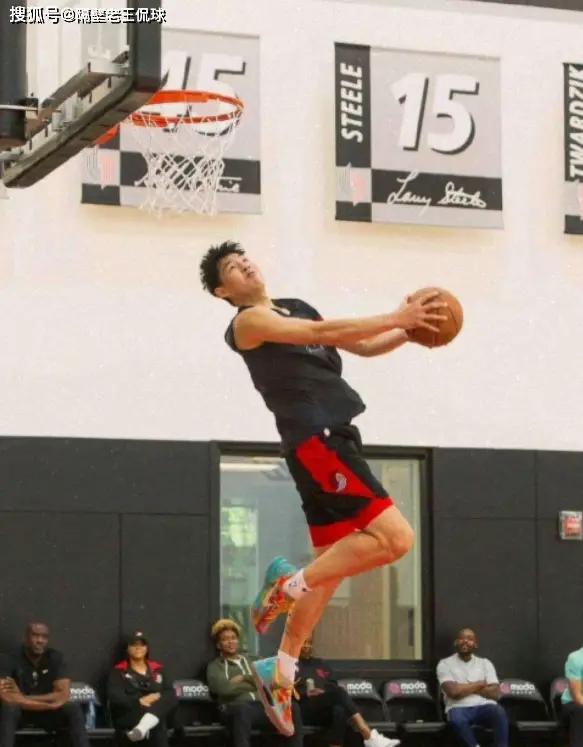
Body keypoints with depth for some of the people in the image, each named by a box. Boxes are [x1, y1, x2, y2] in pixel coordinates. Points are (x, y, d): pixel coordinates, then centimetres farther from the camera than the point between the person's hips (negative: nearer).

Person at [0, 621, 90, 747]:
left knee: (74, 709, -26)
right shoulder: (11, 661, -16)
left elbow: (63, 695, -16)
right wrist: (49, 704, -28)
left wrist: (24, 698, -21)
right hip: (20, 713, -2)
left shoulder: (55, 658, -8)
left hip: (47, 713, 2)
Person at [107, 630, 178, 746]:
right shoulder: (118, 671, 9)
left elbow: (171, 693, 8)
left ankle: (143, 727, -59)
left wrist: (158, 697, -17)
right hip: (127, 716, -2)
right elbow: (115, 697, -8)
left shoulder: (158, 669, 21)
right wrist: (139, 702, -24)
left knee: (171, 700, -34)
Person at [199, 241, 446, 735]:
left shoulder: (298, 307, 21)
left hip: (335, 437, 9)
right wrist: (398, 317, -19)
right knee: (395, 537, -19)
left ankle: (280, 671, 19)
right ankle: (290, 584, -8)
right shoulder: (249, 322, -6)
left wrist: (410, 329, 3)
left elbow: (363, 347, 21)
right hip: (316, 439, -9)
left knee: (332, 565, 12)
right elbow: (320, 334, -18)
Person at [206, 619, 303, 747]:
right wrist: (254, 684, 2)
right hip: (235, 708, -4)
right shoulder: (215, 666, 14)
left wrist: (245, 678, 1)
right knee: (243, 708, -41)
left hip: (261, 706, 4)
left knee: (292, 707, -23)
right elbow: (224, 689, -6)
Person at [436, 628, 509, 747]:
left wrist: (464, 688, -3)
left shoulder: (485, 663, 16)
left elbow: (495, 693, 3)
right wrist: (479, 685, 1)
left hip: (484, 707, 2)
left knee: (499, 712, -34)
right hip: (459, 708, -2)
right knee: (457, 718, -39)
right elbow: (453, 691, -9)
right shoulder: (445, 664, 7)